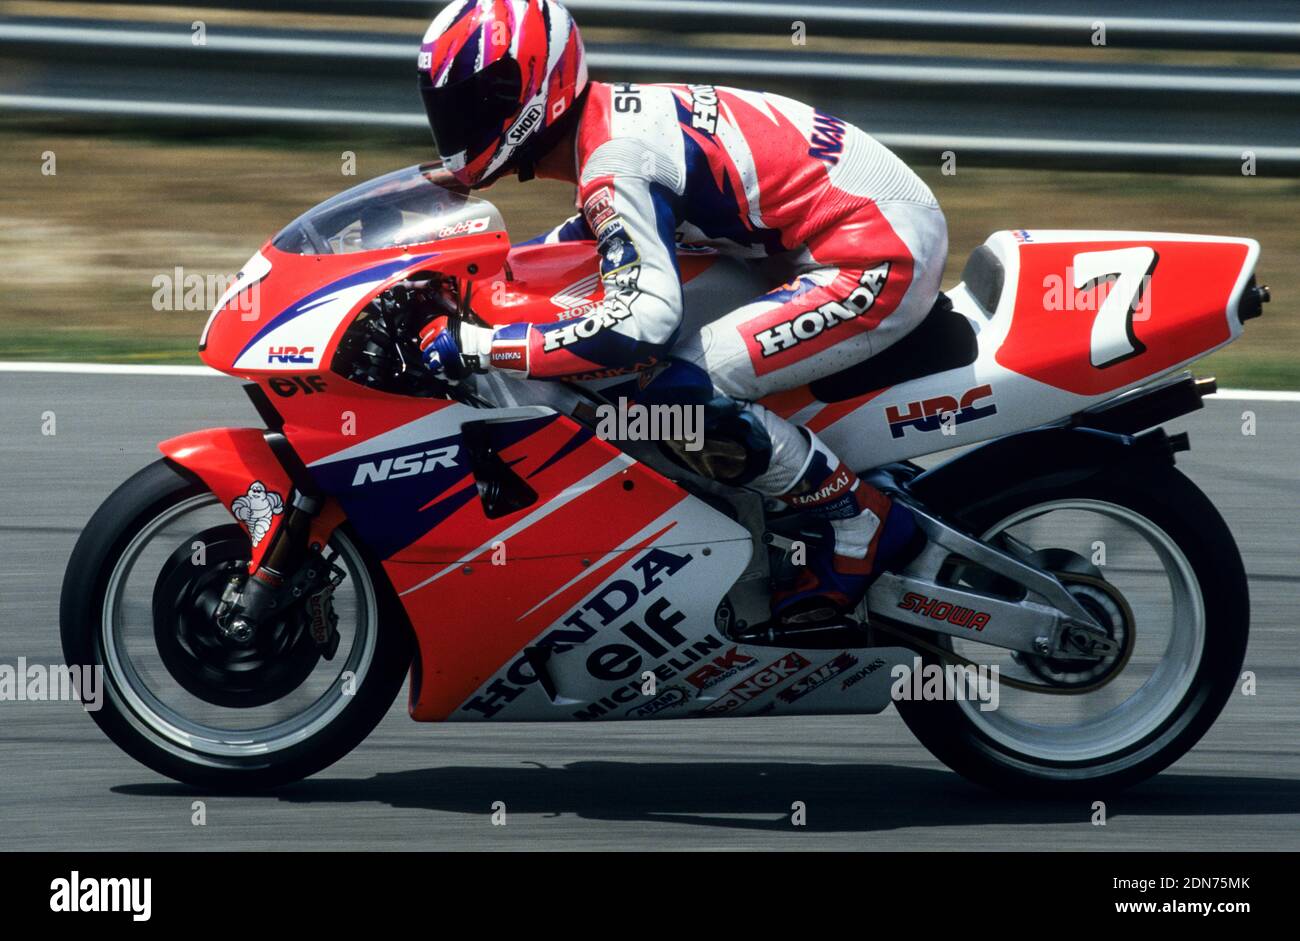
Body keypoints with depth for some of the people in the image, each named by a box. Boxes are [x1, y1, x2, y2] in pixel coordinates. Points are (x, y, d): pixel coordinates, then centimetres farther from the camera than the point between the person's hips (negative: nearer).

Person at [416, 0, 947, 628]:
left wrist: (473, 345, -30)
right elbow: (602, 230, 32)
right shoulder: (613, 116, 10)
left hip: (883, 258, -11)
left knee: (679, 393, -20)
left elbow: (641, 319, -33)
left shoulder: (614, 161, -20)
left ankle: (863, 524, -5)